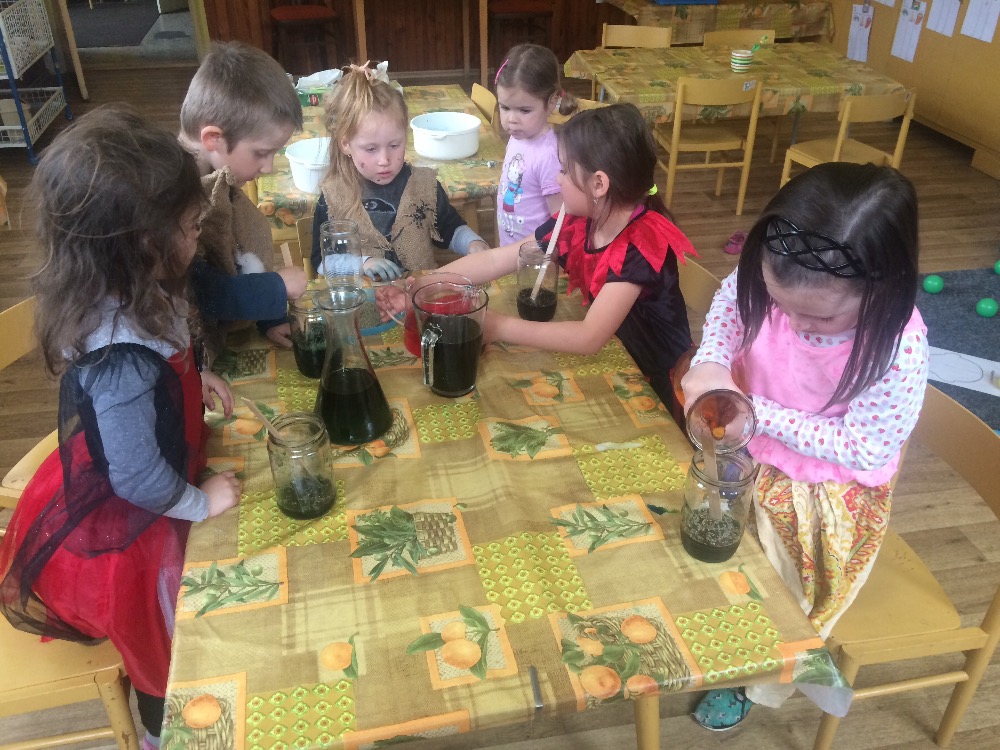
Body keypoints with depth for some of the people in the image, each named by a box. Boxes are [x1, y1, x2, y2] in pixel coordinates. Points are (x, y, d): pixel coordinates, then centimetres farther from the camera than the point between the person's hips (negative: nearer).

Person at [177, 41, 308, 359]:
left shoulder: (215, 180, 1)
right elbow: (198, 293, -28)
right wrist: (278, 287, -18)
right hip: (190, 354, -7)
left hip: (223, 335, 7)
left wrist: (270, 318, 4)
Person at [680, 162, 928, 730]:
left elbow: (865, 448, -25)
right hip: (746, 454, 4)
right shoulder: (771, 278, -27)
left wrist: (760, 415, -32)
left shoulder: (899, 351, -37)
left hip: (822, 496, -3)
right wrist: (710, 362, -22)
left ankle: (754, 684, 51)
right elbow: (728, 302, -3)